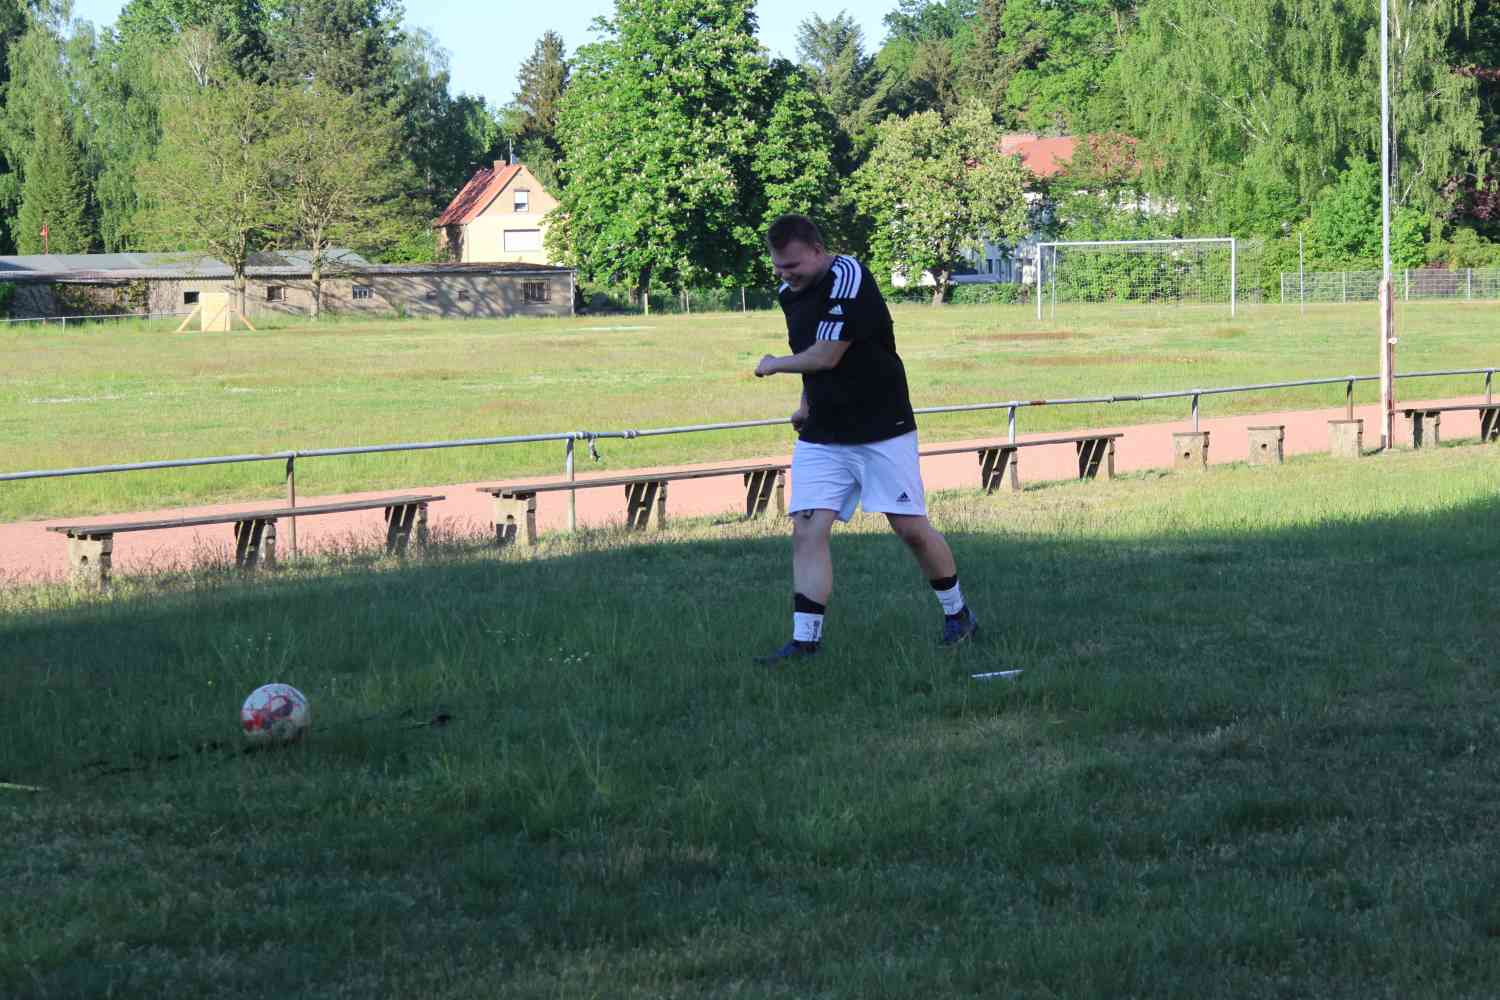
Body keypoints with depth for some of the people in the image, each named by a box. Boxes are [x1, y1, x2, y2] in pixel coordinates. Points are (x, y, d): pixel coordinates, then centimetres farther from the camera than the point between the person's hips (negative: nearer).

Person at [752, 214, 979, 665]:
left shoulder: (847, 278, -19)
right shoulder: (790, 292, 7)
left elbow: (826, 356, -21)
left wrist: (774, 365, -5)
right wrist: (807, 403, 12)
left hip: (881, 429, -6)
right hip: (821, 436, 6)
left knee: (911, 527, -1)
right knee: (807, 530, -7)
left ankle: (958, 614, 20)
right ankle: (804, 641, -9)